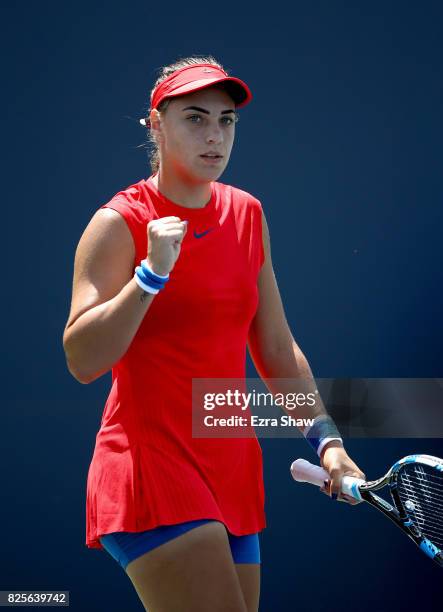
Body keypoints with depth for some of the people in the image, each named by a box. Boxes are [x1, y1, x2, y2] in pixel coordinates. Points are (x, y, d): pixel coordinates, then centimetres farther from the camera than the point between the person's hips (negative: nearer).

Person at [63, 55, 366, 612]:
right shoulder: (120, 223, -7)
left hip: (233, 472, 7)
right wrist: (151, 273, -22)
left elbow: (276, 350, 17)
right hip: (150, 466, -6)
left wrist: (326, 439, 9)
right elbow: (82, 361, -16)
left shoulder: (247, 215, 11)